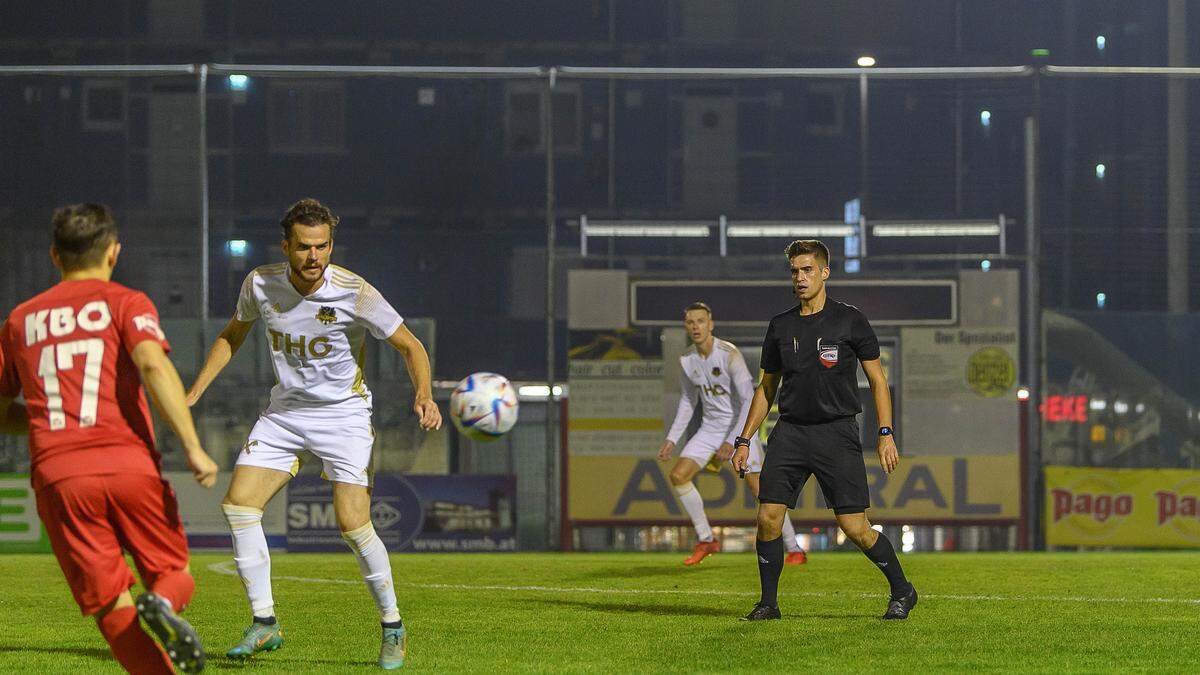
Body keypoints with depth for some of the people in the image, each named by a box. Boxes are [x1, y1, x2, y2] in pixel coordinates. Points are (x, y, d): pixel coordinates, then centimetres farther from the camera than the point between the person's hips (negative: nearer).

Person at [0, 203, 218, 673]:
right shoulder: (124, 303, 9)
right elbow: (154, 365, -11)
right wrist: (193, 448, -14)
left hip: (57, 475, 2)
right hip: (129, 464, -2)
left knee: (110, 606, 5)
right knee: (173, 574, 12)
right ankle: (163, 605, -22)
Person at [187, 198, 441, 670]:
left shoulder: (354, 294, -18)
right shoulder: (261, 284, -7)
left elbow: (410, 346, -10)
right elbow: (233, 335, 13)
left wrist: (424, 395, -29)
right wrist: (194, 392, 6)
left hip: (344, 414, -4)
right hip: (285, 412, 4)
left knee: (353, 524, -16)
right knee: (238, 503, -10)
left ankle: (392, 627, 4)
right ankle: (264, 624, -1)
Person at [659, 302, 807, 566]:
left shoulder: (729, 354, -21)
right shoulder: (686, 360, 0)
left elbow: (749, 401, -23)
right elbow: (688, 401, 15)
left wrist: (732, 442, -29)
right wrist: (672, 439, 8)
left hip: (740, 426, -6)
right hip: (711, 427, 6)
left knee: (759, 488, -14)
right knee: (678, 475, -7)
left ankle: (795, 550, -4)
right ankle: (705, 540, 5)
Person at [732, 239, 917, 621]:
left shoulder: (849, 320, 0)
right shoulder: (780, 327, 10)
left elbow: (877, 379, 3)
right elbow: (766, 388, 19)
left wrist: (886, 435, -6)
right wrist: (744, 440, 14)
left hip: (837, 432, -3)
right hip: (790, 432, 4)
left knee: (855, 528, -7)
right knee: (768, 518, -9)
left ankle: (902, 591, 13)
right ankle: (768, 603, 5)